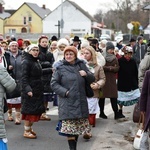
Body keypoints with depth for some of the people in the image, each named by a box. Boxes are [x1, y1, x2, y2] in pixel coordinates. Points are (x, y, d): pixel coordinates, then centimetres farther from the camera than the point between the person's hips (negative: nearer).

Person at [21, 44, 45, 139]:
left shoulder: (36, 62, 14)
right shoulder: (26, 62, -12)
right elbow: (24, 77, -19)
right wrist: (28, 89, -27)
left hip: (37, 90, 8)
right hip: (30, 90, -8)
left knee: (37, 110, 11)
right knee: (30, 110, -3)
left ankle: (30, 128, 24)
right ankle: (27, 131, 6)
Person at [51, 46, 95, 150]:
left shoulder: (81, 65, 9)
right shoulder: (60, 68, -1)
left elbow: (92, 79, 13)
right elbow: (54, 84, -2)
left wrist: (86, 74, -8)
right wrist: (65, 92, -14)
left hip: (81, 102, 4)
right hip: (67, 102, -4)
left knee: (78, 127, 12)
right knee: (69, 129, -8)